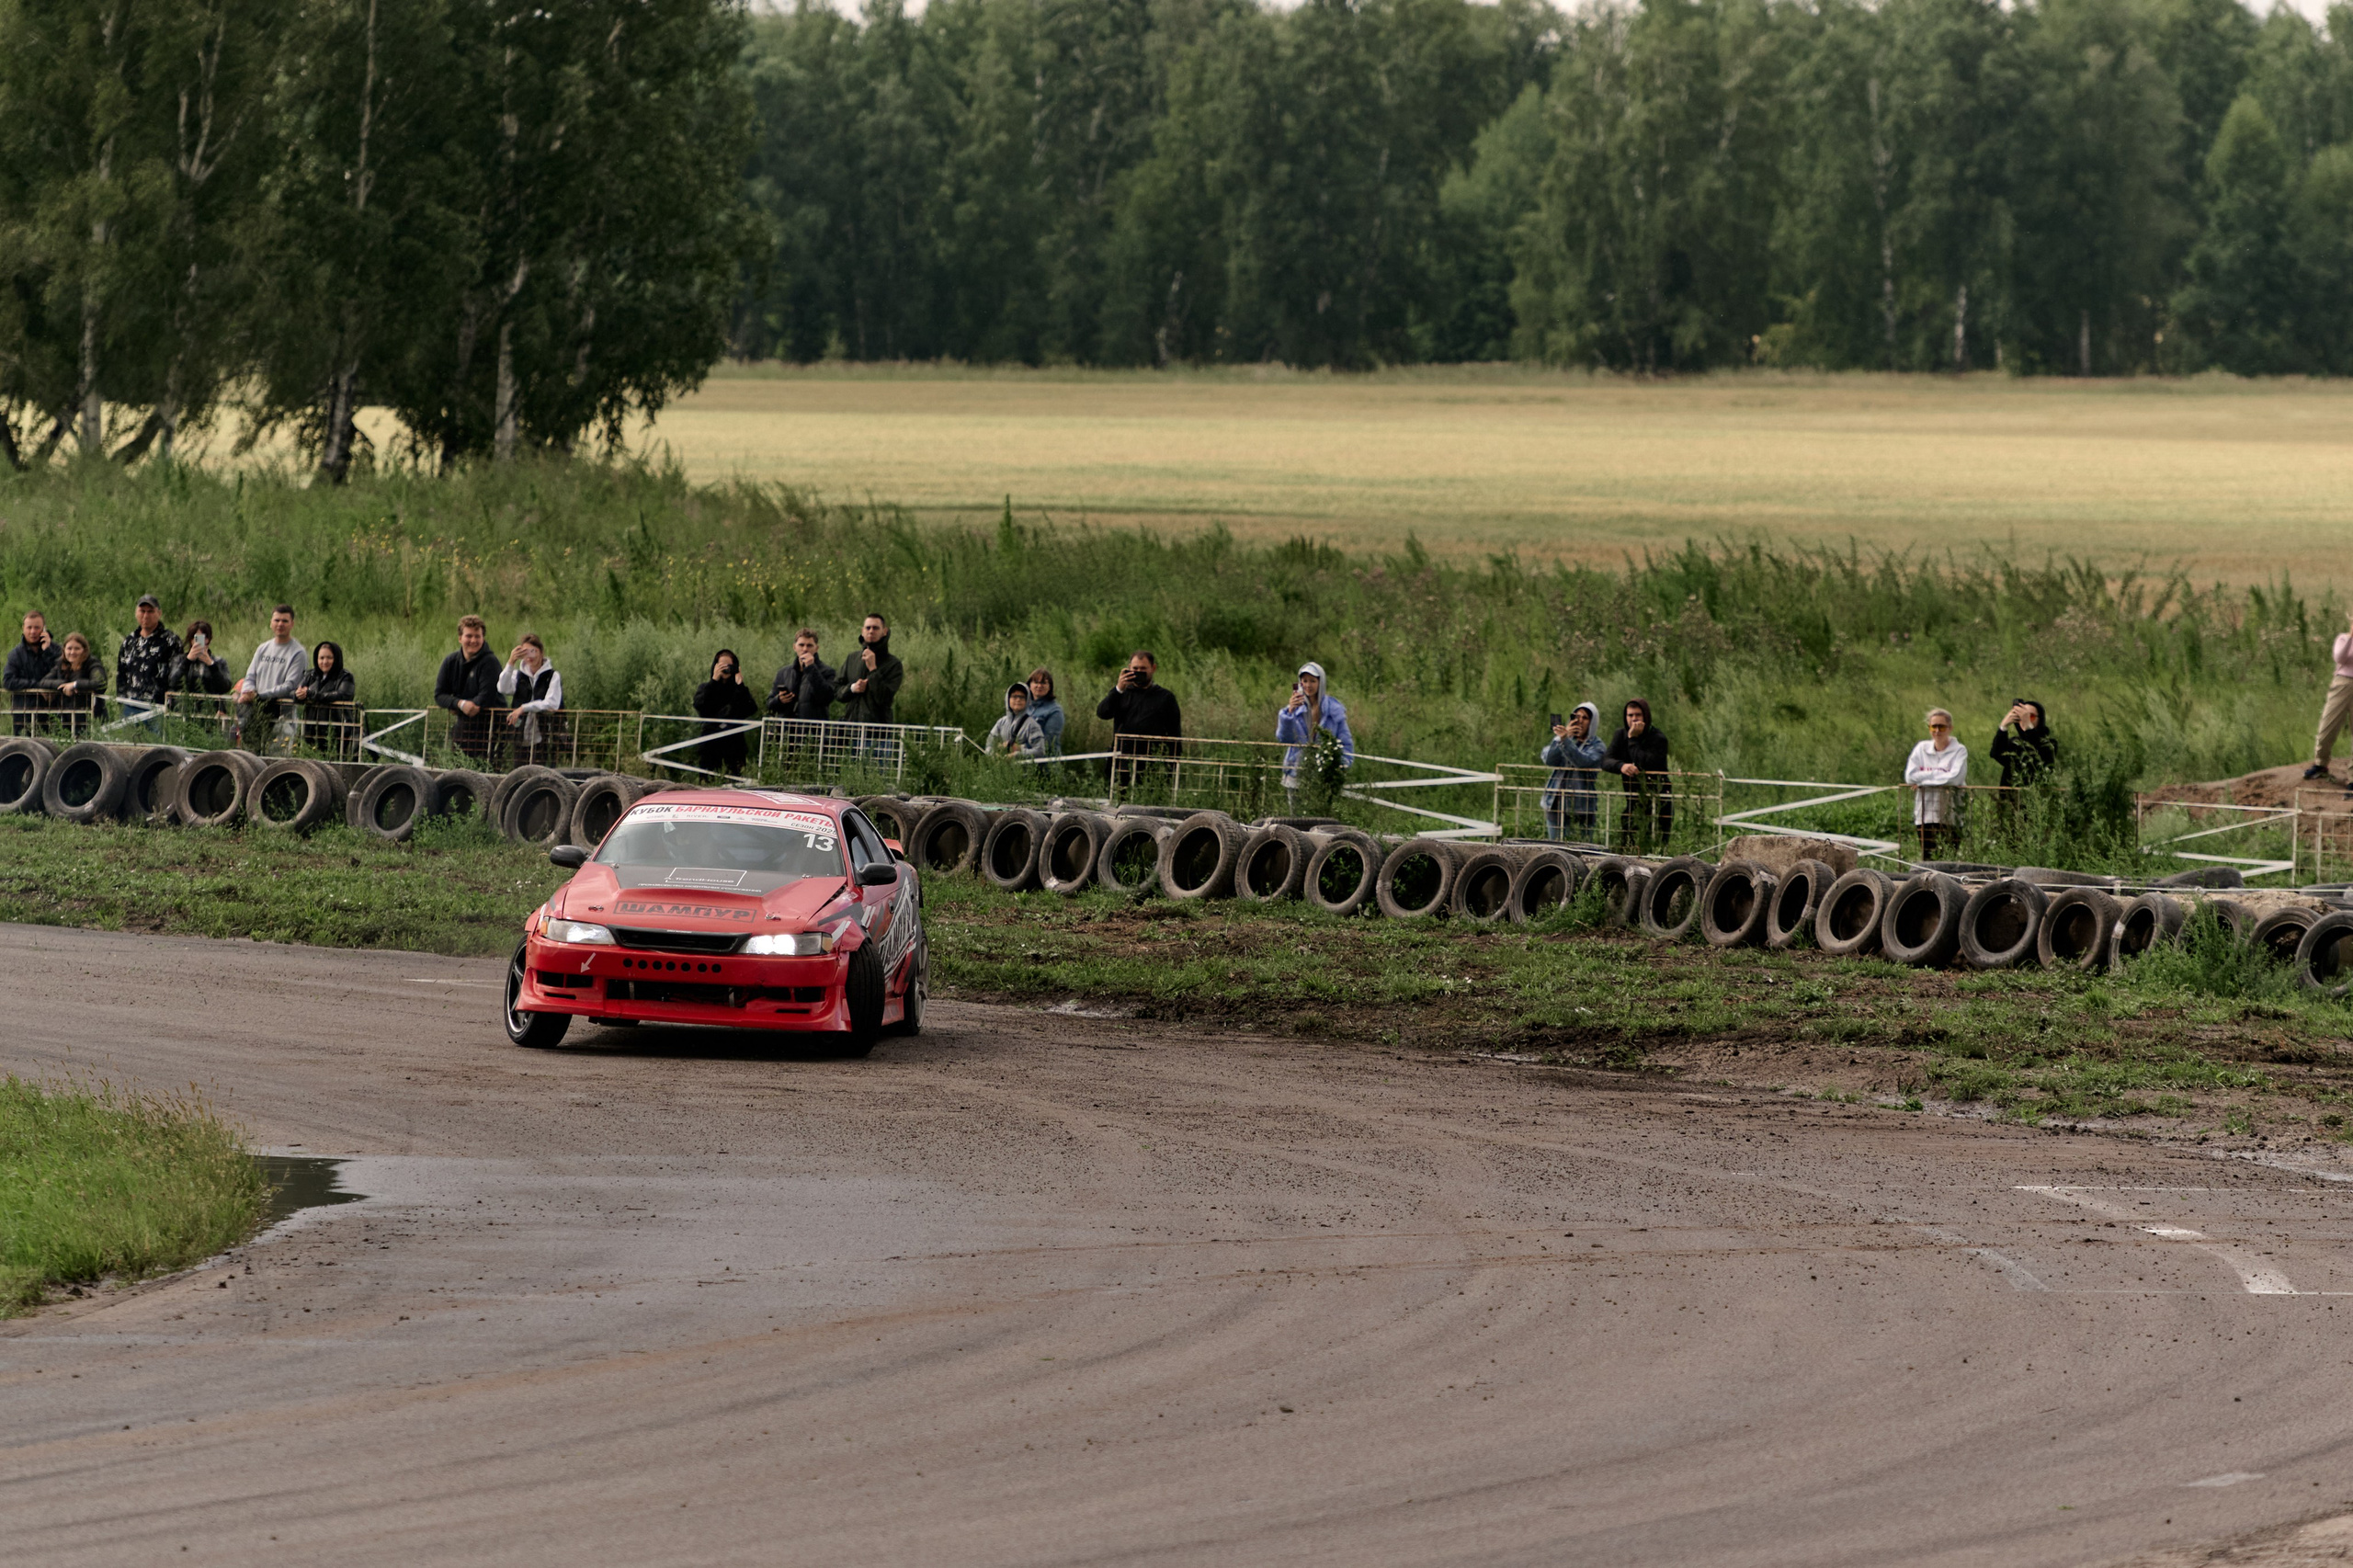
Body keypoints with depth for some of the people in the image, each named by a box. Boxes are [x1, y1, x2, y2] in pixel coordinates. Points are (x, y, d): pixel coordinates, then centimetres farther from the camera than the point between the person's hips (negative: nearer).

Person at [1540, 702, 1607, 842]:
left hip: (1583, 805, -3)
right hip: (1557, 802, 3)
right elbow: (1548, 759, -4)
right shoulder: (1560, 740, 13)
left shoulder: (1597, 745, 1)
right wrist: (1560, 739, -15)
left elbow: (1583, 761, -20)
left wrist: (1565, 740, -31)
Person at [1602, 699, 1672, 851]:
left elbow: (1645, 764, -23)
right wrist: (1621, 766, -26)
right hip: (1633, 801, 5)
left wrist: (1633, 739, -17)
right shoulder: (1621, 735, 8)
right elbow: (1605, 760, -5)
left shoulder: (1658, 738, -9)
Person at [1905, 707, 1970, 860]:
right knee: (1927, 859, 1)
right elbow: (1910, 777, -1)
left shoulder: (1959, 751, 0)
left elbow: (1956, 777, -16)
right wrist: (1940, 775, -7)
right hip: (1925, 815, 3)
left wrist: (1925, 777, -10)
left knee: (1948, 859, -7)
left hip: (1950, 817, -3)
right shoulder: (1922, 749, 9)